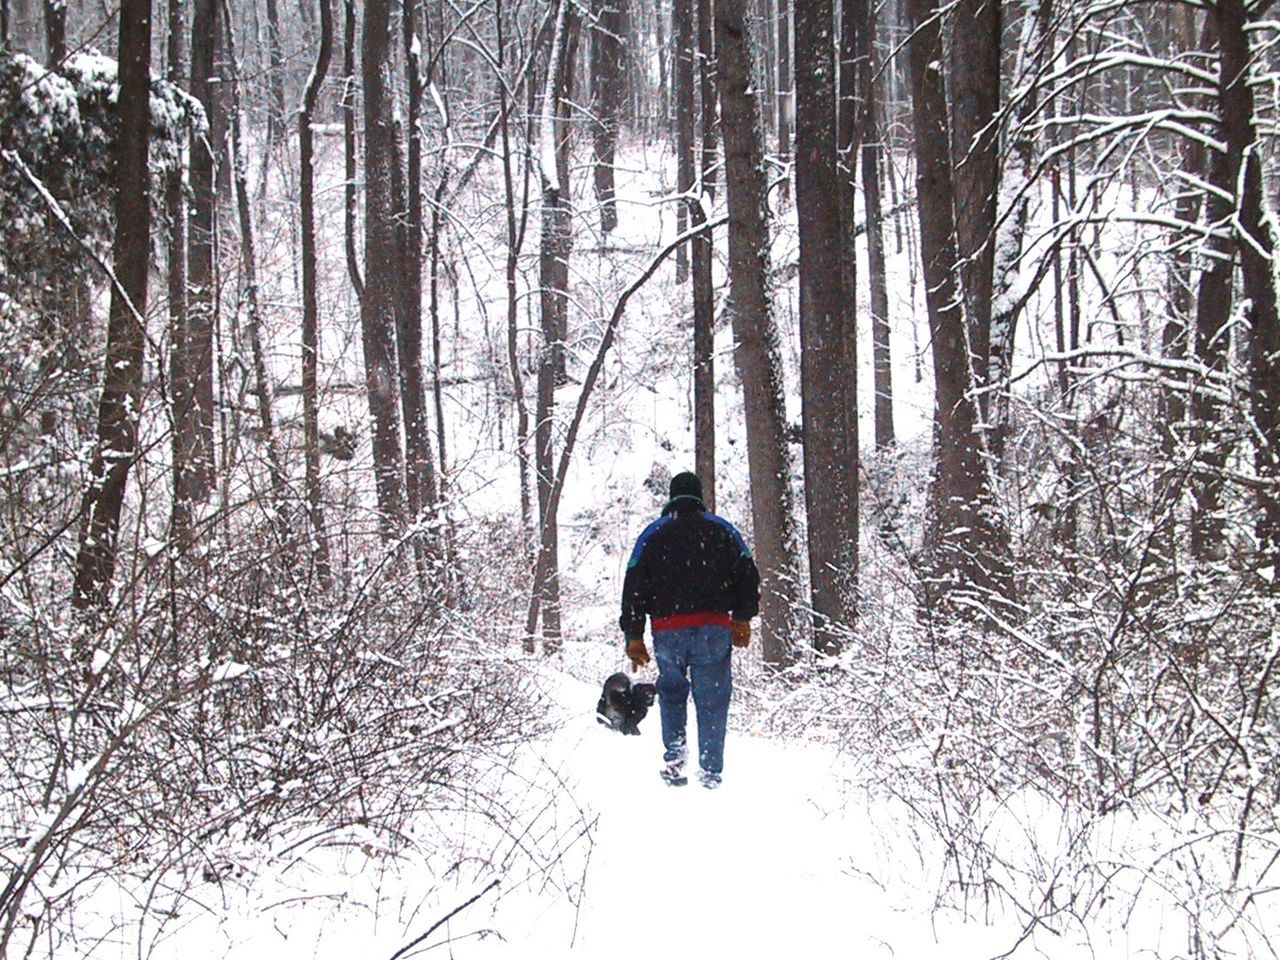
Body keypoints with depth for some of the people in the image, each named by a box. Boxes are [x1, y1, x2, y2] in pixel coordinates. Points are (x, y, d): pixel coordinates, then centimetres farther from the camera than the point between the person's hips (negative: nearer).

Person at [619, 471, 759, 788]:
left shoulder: (653, 534, 9)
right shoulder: (721, 530, 10)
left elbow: (634, 586, 5)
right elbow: (747, 574, 7)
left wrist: (634, 637, 6)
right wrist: (743, 619, 15)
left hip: (668, 629, 0)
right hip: (714, 628, 0)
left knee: (671, 691, 19)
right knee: (712, 700, 5)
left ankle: (674, 751, 1)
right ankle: (711, 769, 5)